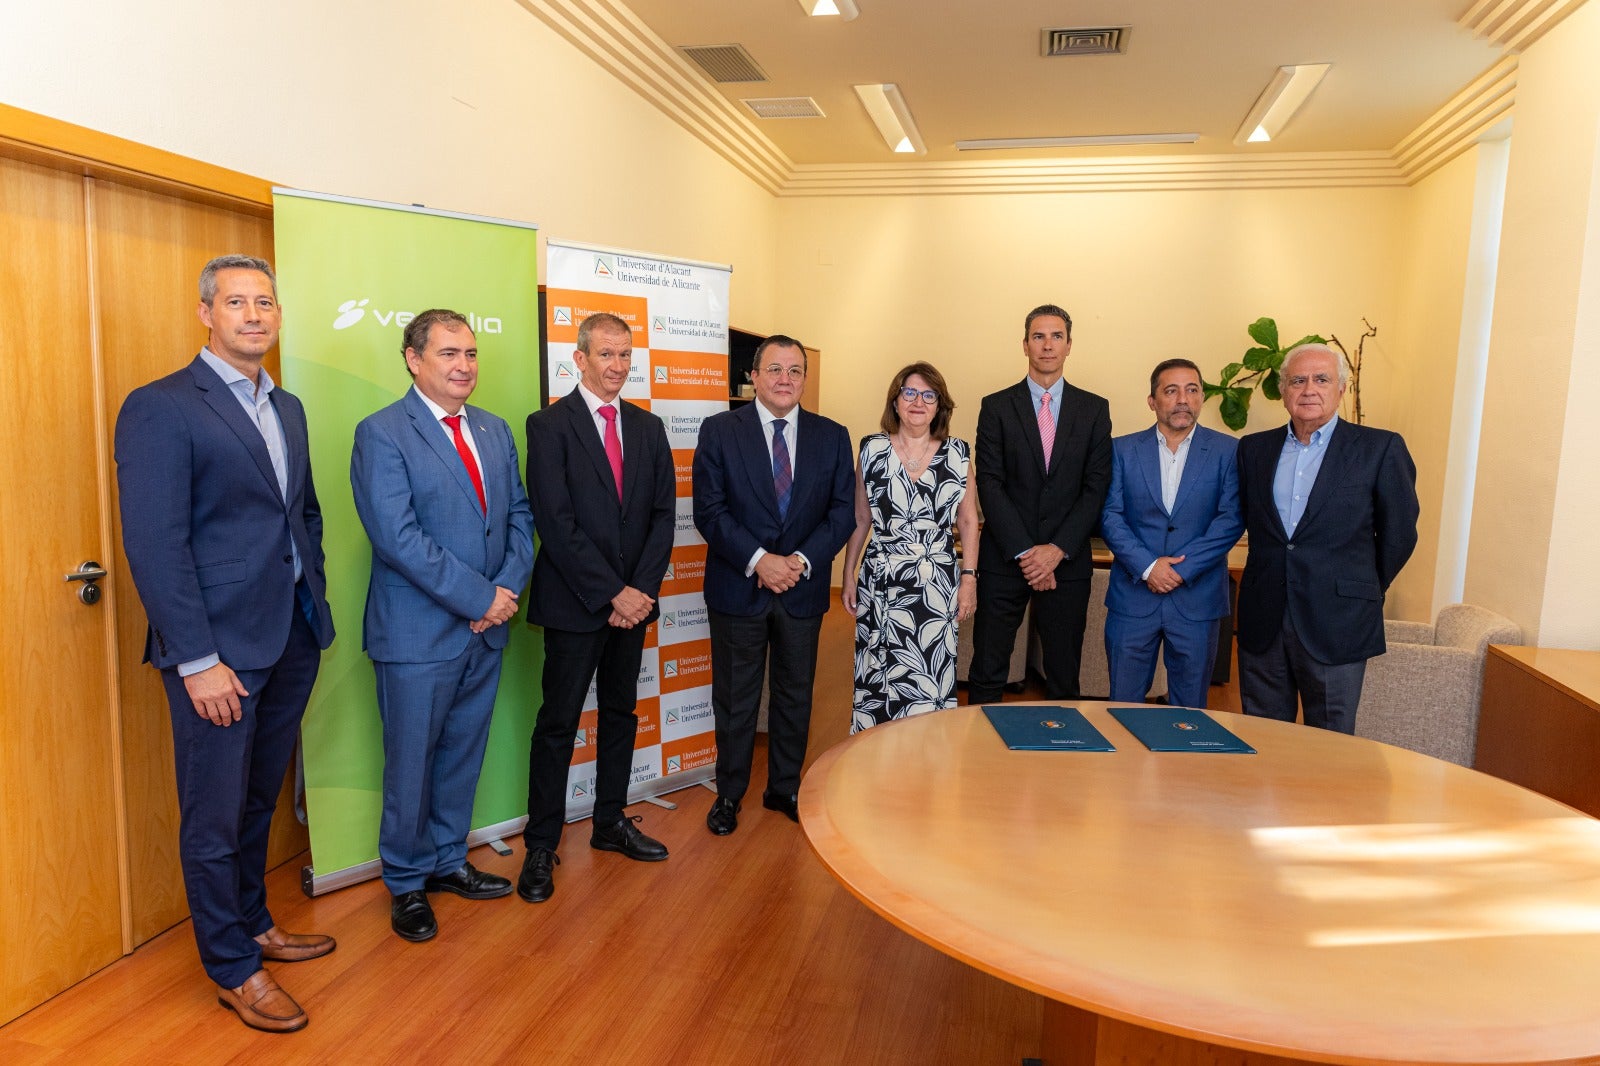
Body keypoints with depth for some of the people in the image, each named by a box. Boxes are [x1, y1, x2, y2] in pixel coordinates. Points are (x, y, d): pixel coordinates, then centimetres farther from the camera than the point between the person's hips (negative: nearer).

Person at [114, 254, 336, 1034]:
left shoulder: (288, 408, 12)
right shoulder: (160, 408, -11)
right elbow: (155, 546, -16)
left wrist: (315, 608, 11)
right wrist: (198, 661, -17)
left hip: (292, 641, 7)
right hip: (220, 649, -7)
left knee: (259, 799, 21)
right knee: (215, 816, 8)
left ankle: (252, 924, 39)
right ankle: (234, 969, 24)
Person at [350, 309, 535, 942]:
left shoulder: (495, 431, 10)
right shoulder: (381, 434, -10)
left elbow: (520, 515, 9)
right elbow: (397, 535, -19)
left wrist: (508, 587, -8)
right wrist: (480, 596, -19)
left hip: (487, 629, 6)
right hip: (419, 634, -6)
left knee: (464, 753, 18)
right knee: (411, 763, 9)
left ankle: (447, 860, 37)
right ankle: (406, 883, 28)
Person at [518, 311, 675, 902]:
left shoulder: (648, 427, 9)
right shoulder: (549, 425, -7)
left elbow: (663, 513, 6)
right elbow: (555, 521, -14)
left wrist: (642, 588, -7)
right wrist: (611, 593, -16)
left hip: (633, 599, 5)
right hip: (575, 602, -5)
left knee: (621, 713, 15)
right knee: (558, 722, 2)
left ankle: (611, 822, 30)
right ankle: (541, 845, 14)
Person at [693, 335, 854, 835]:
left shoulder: (832, 436, 3)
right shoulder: (719, 430, -4)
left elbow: (842, 512, 0)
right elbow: (709, 511, -9)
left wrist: (802, 560, -14)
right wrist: (758, 560, -18)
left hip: (803, 588, 2)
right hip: (738, 587, -2)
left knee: (795, 695, 14)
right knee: (734, 698, 9)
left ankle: (785, 788, 32)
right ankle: (729, 793, 27)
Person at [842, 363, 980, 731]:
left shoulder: (958, 453, 2)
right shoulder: (872, 450, 3)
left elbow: (968, 521, 6)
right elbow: (860, 520, 9)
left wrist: (969, 578, 0)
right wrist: (848, 575, 8)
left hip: (937, 586, 0)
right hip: (880, 584, 1)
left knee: (931, 682, -1)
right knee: (876, 677, 5)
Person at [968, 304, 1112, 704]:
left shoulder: (1094, 409, 7)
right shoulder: (996, 407, 3)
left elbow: (1097, 486, 1)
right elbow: (990, 484, -4)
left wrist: (1058, 549, -11)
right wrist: (1024, 552, -12)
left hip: (1067, 561, 1)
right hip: (1005, 559, -1)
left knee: (1064, 678, 9)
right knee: (987, 674, 3)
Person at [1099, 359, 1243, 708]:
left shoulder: (1228, 451, 2)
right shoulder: (1123, 450, 5)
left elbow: (1231, 518, -6)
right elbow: (1110, 516, -2)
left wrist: (1182, 570, -14)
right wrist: (1147, 567, -14)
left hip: (1196, 598, 0)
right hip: (1133, 597, 1)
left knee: (1189, 710, 10)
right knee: (1123, 705, 8)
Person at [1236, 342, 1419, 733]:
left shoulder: (1380, 448, -2)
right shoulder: (1253, 448, 9)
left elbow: (1399, 533, 3)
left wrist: (1367, 590, 10)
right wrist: (1270, 576, 11)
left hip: (1336, 626, -3)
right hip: (1262, 622, 3)